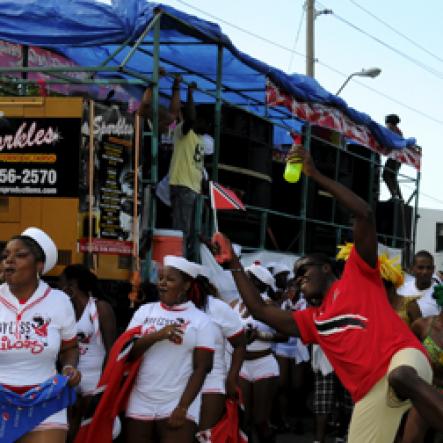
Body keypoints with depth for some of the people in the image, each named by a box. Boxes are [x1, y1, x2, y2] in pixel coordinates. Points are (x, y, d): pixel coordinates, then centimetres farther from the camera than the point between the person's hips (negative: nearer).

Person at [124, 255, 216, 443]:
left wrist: (183, 408, -11)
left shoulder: (201, 320, -1)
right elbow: (127, 352, 0)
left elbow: (201, 368, -4)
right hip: (140, 404, 3)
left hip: (177, 405, -3)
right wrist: (157, 335, -15)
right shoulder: (145, 311, 8)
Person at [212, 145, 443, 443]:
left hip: (400, 355, -7)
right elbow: (261, 310, 25)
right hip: (370, 392, 7)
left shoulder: (358, 276, 12)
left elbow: (365, 214, 2)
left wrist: (316, 175, 2)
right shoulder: (312, 321, 28)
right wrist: (235, 265, 26)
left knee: (401, 377, -43)